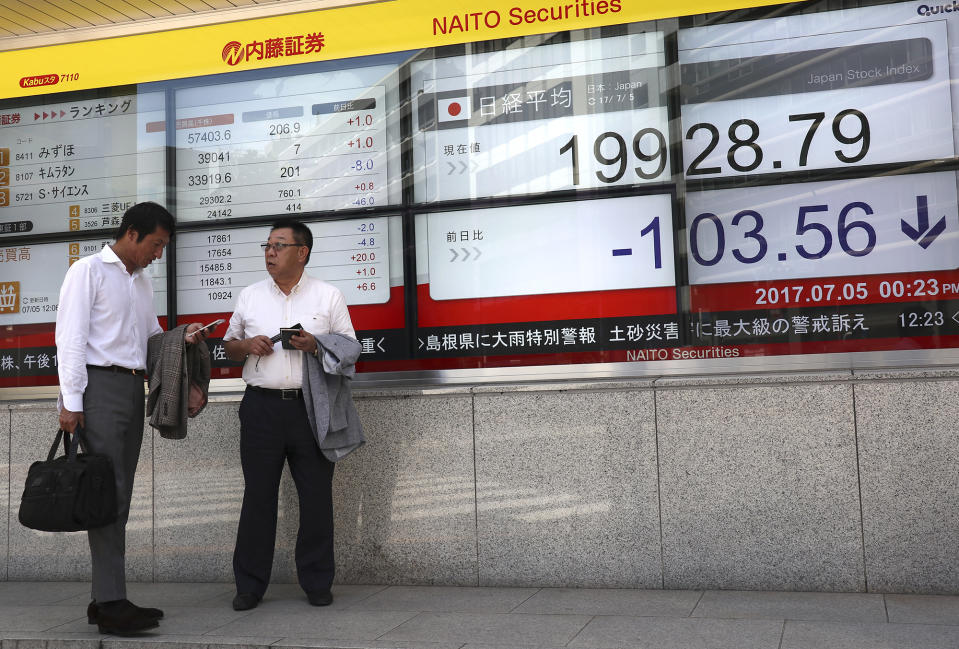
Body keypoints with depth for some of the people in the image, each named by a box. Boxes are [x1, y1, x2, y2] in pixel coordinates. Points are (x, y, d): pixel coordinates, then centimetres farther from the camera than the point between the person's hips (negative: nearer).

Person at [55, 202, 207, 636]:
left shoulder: (142, 281, 21)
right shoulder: (88, 271, -2)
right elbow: (71, 337, -9)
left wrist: (182, 338, 6)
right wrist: (71, 401, -15)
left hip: (132, 388, 8)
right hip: (100, 386, -8)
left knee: (119, 495, 6)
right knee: (108, 491, -12)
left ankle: (105, 599, 12)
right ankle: (111, 604, -11)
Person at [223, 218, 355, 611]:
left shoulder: (328, 296, 6)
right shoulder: (250, 296, 13)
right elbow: (229, 345, 19)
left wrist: (315, 345, -12)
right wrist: (247, 346, -3)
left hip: (311, 406, -1)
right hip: (262, 406, 1)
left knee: (316, 497, 2)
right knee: (258, 497, 3)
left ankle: (317, 583, 14)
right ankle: (250, 585, 13)